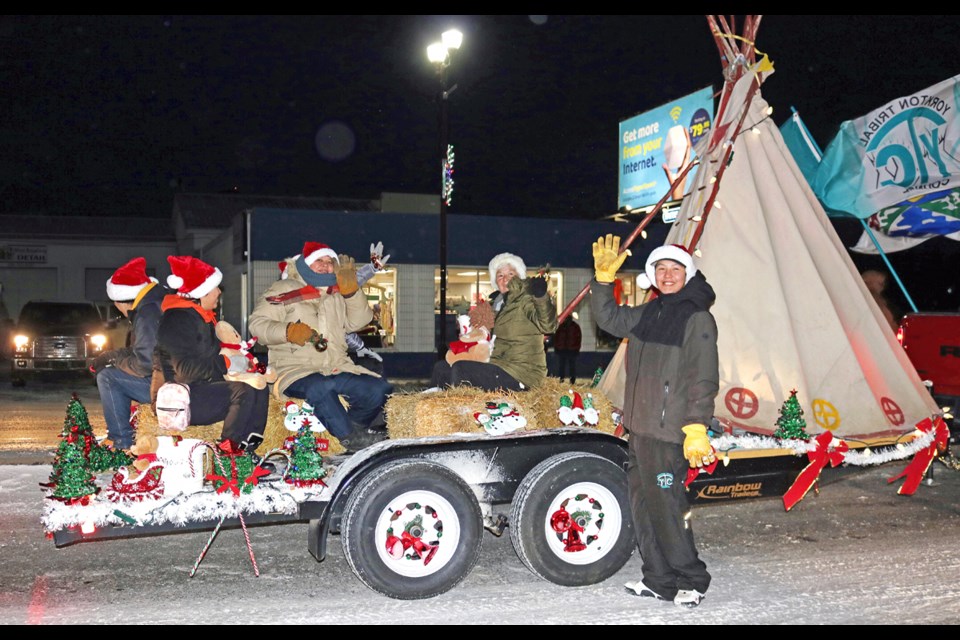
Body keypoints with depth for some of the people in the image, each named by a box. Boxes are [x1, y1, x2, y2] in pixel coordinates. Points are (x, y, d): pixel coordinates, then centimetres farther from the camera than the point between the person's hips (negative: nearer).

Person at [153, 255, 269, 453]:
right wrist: (226, 363, -18)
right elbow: (186, 370, -25)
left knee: (260, 389, -1)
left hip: (200, 389, 10)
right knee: (243, 391, -27)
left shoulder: (199, 317, 18)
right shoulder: (177, 320, -16)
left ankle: (248, 449, -8)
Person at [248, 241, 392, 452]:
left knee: (380, 389, -17)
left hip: (337, 368, 5)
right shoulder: (285, 290, 7)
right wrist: (289, 331, -21)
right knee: (320, 387, -41)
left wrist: (351, 291, 1)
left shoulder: (336, 295, 24)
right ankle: (351, 437, -26)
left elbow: (358, 322, 13)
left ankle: (351, 425, 6)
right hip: (296, 370, -5)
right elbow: (257, 323, -3)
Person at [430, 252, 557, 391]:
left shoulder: (526, 300, -9)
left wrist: (541, 296, -49)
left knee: (460, 369, -25)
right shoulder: (496, 302, 16)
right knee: (441, 367, 5)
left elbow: (547, 325, -31)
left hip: (521, 375, -9)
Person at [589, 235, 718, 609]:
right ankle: (658, 580, 21)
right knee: (642, 502, 11)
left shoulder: (697, 318, -9)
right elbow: (608, 319, 23)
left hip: (668, 431, -8)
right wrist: (603, 276, 11)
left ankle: (691, 581, 9)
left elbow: (703, 379, -14)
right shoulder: (650, 313, 14)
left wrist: (696, 429, -20)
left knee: (665, 505, -8)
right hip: (638, 426, 8)